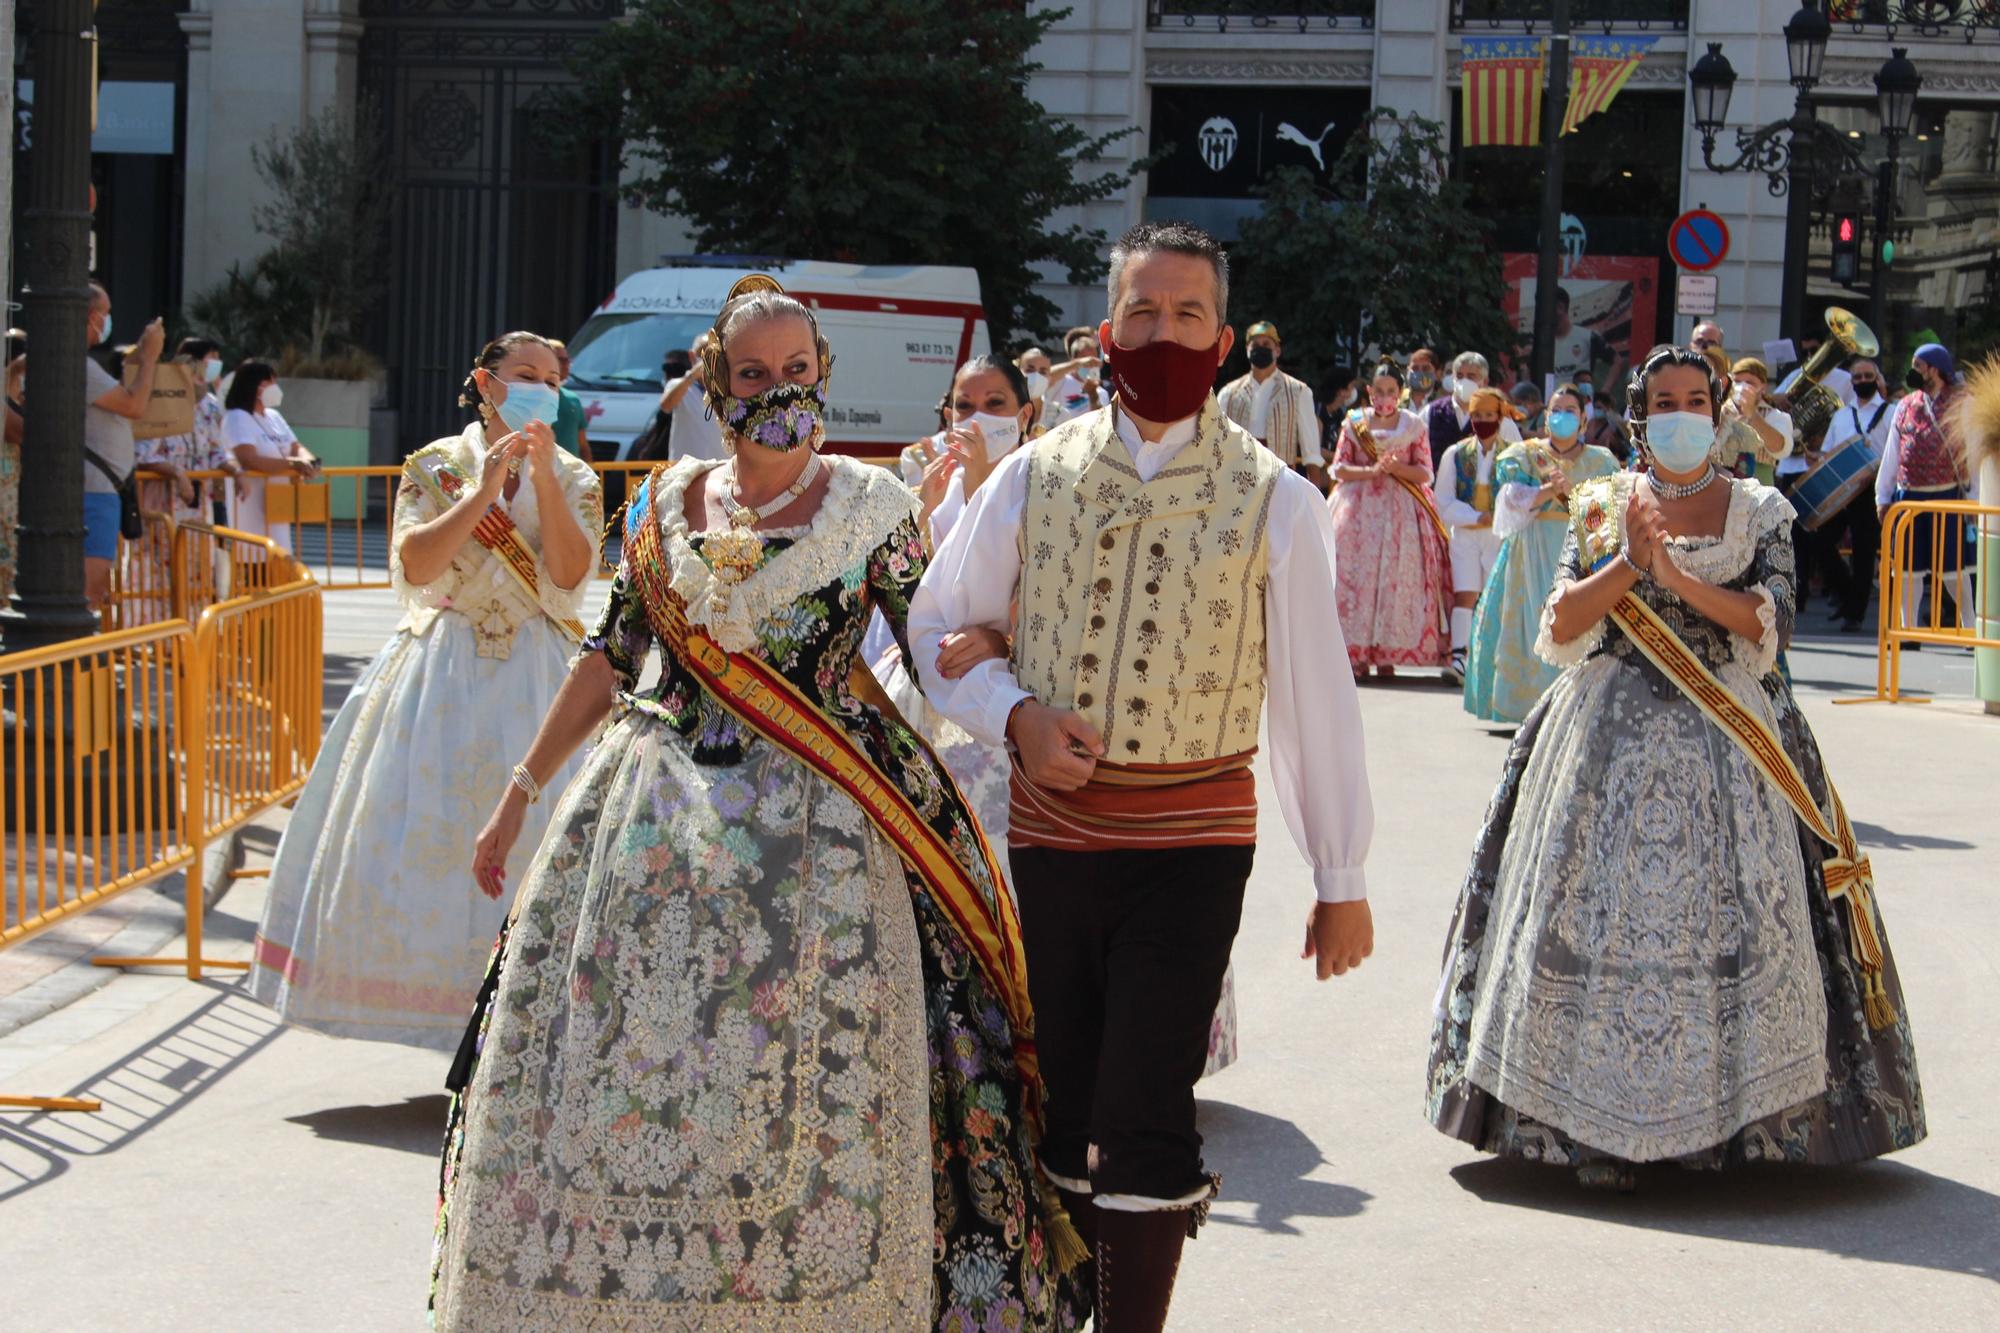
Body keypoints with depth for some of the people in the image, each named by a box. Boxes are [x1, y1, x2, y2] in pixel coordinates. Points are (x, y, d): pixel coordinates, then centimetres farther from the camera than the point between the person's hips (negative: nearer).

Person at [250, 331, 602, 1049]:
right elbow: (414, 566, -10)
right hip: (440, 672, 0)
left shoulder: (573, 477, 7)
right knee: (415, 836, -2)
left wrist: (542, 476, -15)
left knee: (533, 837, -7)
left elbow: (570, 575, -10)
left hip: (536, 678, 0)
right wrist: (484, 489, -16)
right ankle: (430, 991, 10)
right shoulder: (436, 465, 5)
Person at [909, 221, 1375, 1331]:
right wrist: (1013, 714, -8)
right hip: (1050, 833, 3)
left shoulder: (1274, 502, -3)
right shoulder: (1035, 476, 3)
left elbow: (1315, 699, -1)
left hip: (1192, 842, -3)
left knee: (1145, 1118, -8)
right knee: (1063, 1107, 13)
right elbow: (936, 625, 12)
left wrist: (1342, 880, 2)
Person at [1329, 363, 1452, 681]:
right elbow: (1339, 469, 5)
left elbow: (1425, 474, 6)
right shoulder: (1354, 422, 9)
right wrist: (1371, 470, -11)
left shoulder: (1414, 425, 8)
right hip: (1358, 509, 0)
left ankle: (1387, 654, -3)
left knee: (1396, 578, -8)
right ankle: (1357, 654, -8)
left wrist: (1398, 468, -13)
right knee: (1356, 574, -9)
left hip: (1401, 511, 0)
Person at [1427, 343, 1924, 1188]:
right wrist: (1630, 562, -13)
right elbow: (1562, 624, -1)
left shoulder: (1759, 511, 8)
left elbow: (1770, 621, -6)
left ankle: (1736, 1111, 4)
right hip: (1613, 737, 0)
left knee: (1732, 919, -4)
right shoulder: (1604, 506, 9)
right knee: (1602, 915, -5)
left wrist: (1677, 576, -15)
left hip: (1729, 739, 0)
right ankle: (1594, 1125, -1)